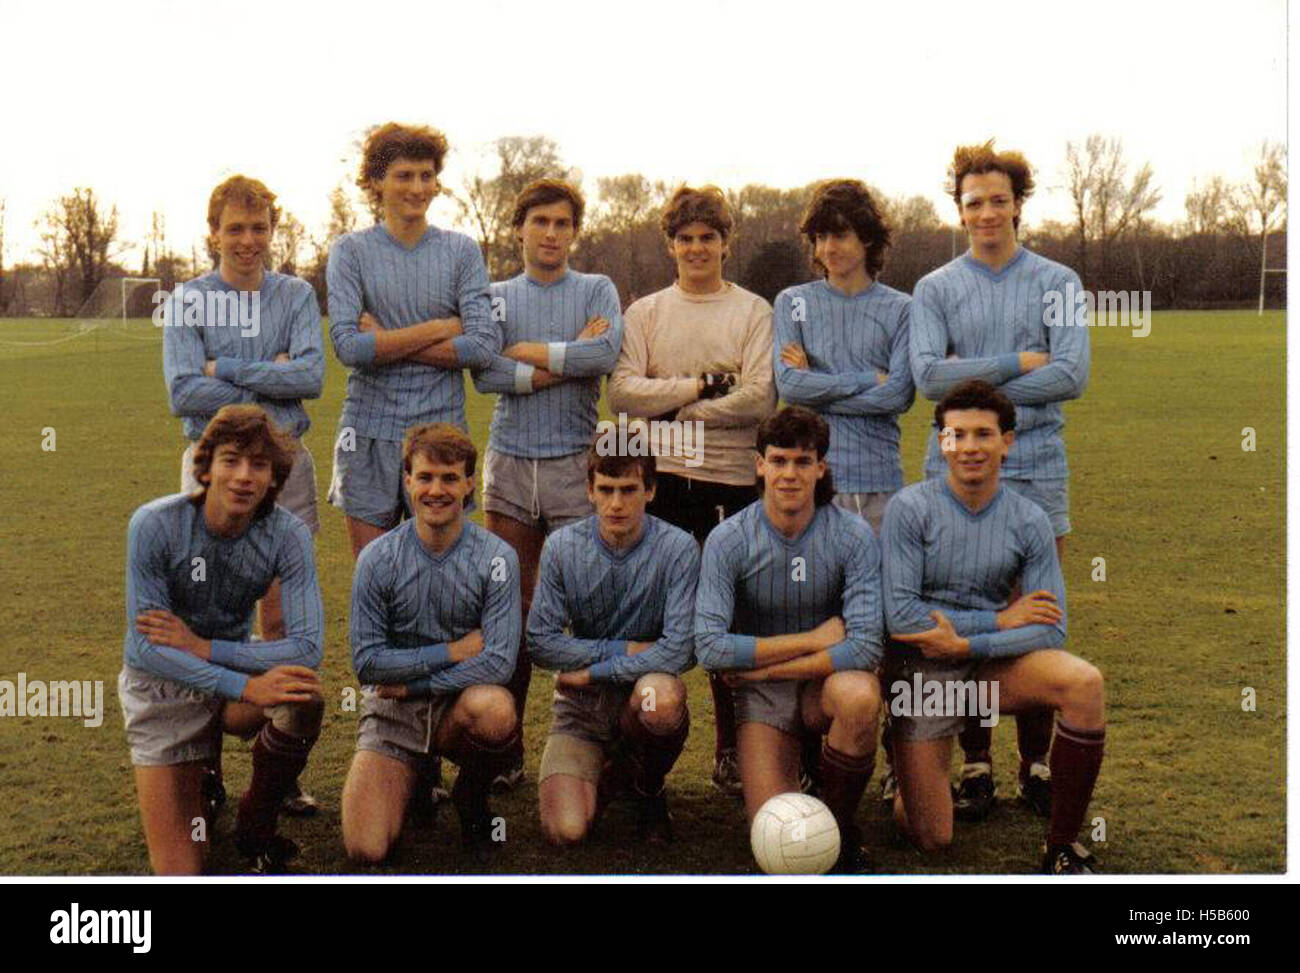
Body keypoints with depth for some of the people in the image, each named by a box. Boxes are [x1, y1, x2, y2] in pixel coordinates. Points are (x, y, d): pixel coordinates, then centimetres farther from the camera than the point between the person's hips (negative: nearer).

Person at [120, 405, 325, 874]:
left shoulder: (288, 534, -17)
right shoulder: (154, 524, -22)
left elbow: (307, 647, -23)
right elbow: (146, 645, -23)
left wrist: (202, 647, -27)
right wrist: (245, 687, -33)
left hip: (233, 670, 2)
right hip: (161, 686, -2)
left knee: (304, 697, -33)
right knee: (182, 871, -6)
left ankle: (256, 822, -6)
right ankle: (200, 782, 29)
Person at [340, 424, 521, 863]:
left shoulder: (497, 558, -9)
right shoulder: (378, 558, -6)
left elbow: (498, 662, -16)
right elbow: (367, 661, -8)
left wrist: (412, 684, -13)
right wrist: (454, 651, -13)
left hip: (461, 701, 0)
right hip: (392, 710, 0)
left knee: (496, 710, -38)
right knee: (366, 850, -17)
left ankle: (471, 795, -2)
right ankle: (416, 776, 19)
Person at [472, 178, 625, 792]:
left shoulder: (597, 291, 9)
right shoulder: (496, 297, 12)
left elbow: (606, 353, -11)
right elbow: (485, 374, -5)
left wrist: (527, 351, -6)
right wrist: (567, 362, -9)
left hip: (575, 464, -1)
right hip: (509, 464, 1)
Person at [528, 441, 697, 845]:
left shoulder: (678, 548, -12)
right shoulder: (562, 546, -5)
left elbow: (679, 649, -19)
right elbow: (541, 643, -7)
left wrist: (591, 671, -15)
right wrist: (626, 650, -13)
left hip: (642, 694, -1)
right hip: (580, 707, 1)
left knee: (662, 697, -39)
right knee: (566, 831, -20)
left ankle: (649, 785, -2)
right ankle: (608, 774, 19)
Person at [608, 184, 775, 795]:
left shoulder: (753, 312, 7)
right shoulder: (644, 313, 13)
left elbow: (759, 399, -7)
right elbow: (622, 392, -2)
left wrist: (674, 410, -6)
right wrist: (702, 385, -8)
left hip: (731, 479, -1)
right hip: (658, 478, 1)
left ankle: (731, 750, 12)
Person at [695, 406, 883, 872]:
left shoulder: (853, 535, -13)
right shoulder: (728, 540, -12)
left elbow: (864, 647, -21)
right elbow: (710, 648, -20)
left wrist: (763, 666, -17)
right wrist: (813, 639, -18)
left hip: (828, 680, 1)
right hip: (761, 695, 0)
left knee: (859, 695, -37)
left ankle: (839, 821, -8)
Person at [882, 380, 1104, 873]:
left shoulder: (1029, 520, -3)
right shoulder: (910, 509, -10)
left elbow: (1051, 629, -8)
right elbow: (900, 616, -16)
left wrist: (965, 644, -19)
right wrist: (1000, 620, -15)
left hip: (992, 666, 2)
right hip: (921, 674, -2)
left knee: (1084, 682, -29)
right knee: (931, 841, -5)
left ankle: (1063, 847, -13)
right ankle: (908, 774, 33)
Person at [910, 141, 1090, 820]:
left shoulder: (1057, 284, 6)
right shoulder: (935, 290, 7)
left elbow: (1071, 376, -8)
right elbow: (928, 375, -9)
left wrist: (975, 382, -9)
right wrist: (1016, 364, -10)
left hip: (1035, 472, 0)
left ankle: (1036, 764, 15)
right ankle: (976, 765, 13)